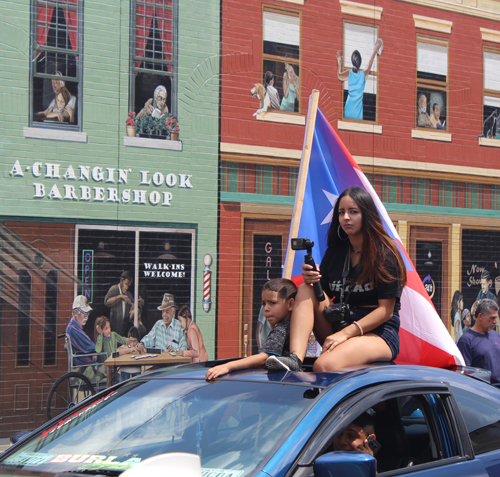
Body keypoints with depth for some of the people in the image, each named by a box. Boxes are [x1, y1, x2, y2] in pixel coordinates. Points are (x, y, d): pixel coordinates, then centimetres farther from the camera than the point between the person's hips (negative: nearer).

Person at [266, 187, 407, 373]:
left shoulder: (384, 254, -6)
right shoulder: (335, 252, 12)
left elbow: (386, 310, -11)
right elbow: (323, 298, 12)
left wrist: (346, 333, -20)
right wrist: (311, 279, -12)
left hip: (379, 333, -7)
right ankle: (294, 359, -34)